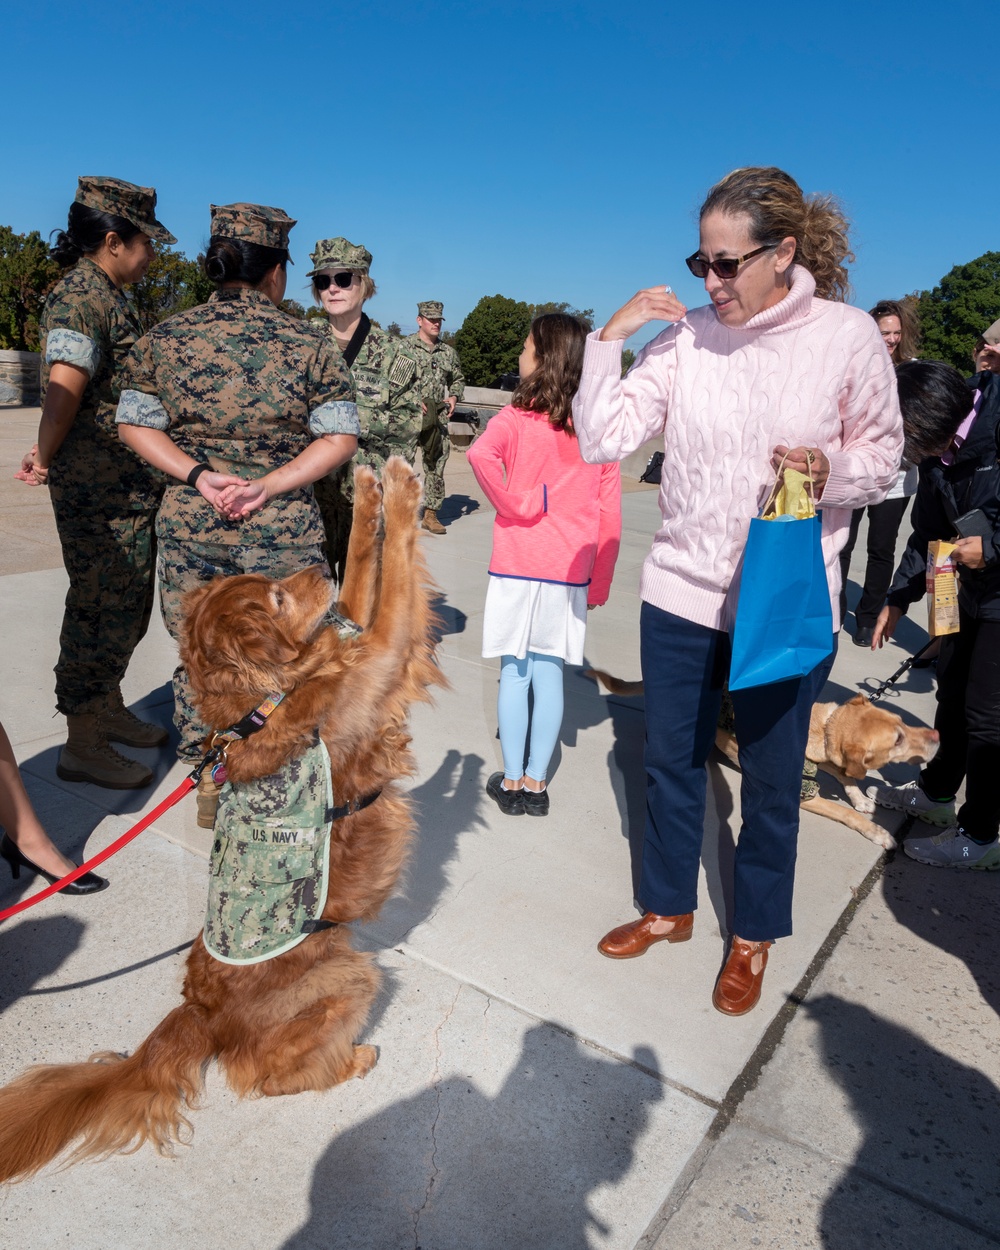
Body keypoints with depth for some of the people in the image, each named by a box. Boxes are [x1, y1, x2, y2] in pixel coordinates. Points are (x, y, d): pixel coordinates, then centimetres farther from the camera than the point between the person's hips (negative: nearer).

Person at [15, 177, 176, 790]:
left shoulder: (108, 296, 17)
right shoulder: (81, 297, -15)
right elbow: (64, 388, -26)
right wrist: (46, 458, -17)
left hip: (128, 487, 10)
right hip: (99, 489, -10)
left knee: (126, 603, 18)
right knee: (102, 608, -2)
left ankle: (109, 711, 34)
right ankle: (82, 745, 10)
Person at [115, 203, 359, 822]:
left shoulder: (164, 337, 2)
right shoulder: (310, 343, -3)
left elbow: (134, 424, 1)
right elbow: (340, 438, -7)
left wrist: (199, 476, -8)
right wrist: (269, 486, -12)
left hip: (189, 525, 2)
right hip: (285, 533, -2)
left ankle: (211, 787, 29)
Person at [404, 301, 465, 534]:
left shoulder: (448, 352, 13)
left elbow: (458, 379, 25)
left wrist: (454, 396, 5)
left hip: (438, 418, 4)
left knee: (436, 466, 6)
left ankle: (430, 514, 15)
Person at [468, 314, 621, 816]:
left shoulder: (516, 418, -5)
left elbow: (481, 453, -28)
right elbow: (609, 517, 4)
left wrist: (513, 507, -14)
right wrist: (600, 583, 11)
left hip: (516, 566, -2)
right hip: (570, 572, 3)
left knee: (514, 673, 8)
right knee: (549, 674, 10)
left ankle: (512, 780, 17)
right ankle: (536, 781, 18)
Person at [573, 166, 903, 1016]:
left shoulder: (848, 336, -7)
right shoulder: (684, 338, -3)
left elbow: (884, 454, 3)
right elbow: (601, 441, -6)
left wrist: (833, 469, -18)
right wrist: (609, 339, -14)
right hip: (682, 592, 2)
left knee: (772, 778, 12)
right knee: (671, 762, 16)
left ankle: (754, 934, 36)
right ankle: (669, 907, 40)